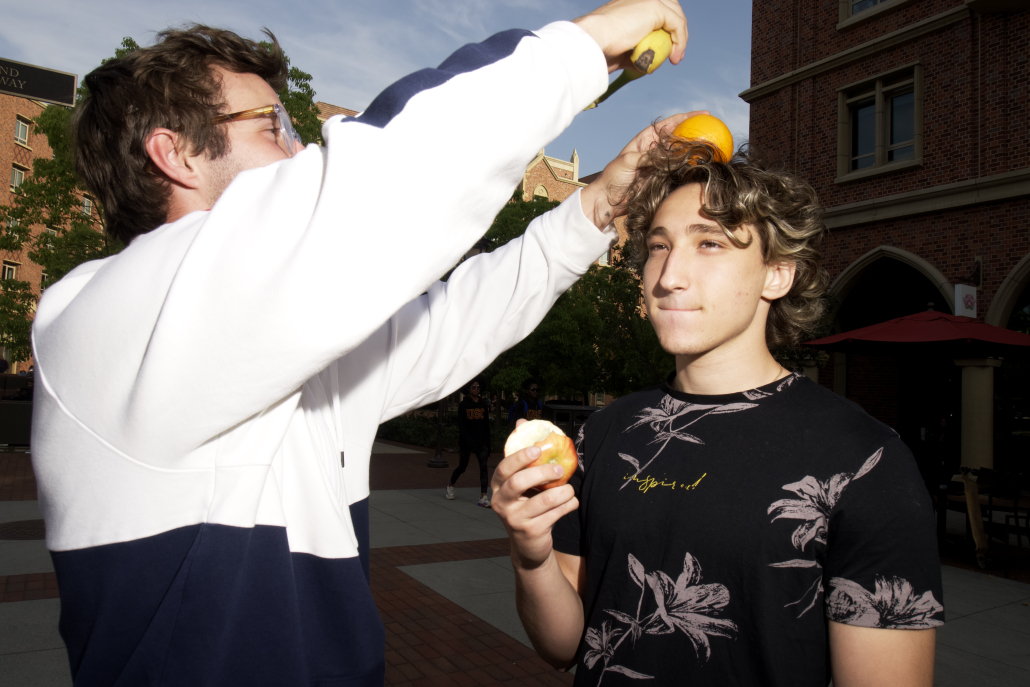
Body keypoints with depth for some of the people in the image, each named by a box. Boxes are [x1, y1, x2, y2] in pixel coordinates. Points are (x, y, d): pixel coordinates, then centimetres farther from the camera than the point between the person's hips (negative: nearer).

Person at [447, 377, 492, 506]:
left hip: (481, 441, 3)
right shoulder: (463, 404, -3)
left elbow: (486, 425, 12)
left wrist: (487, 443, 8)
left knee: (483, 466, -15)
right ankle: (450, 486, 39)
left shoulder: (483, 404, 8)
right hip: (466, 442, -2)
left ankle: (483, 497, -19)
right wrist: (469, 442, -20)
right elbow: (461, 425, -10)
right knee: (462, 467, 10)